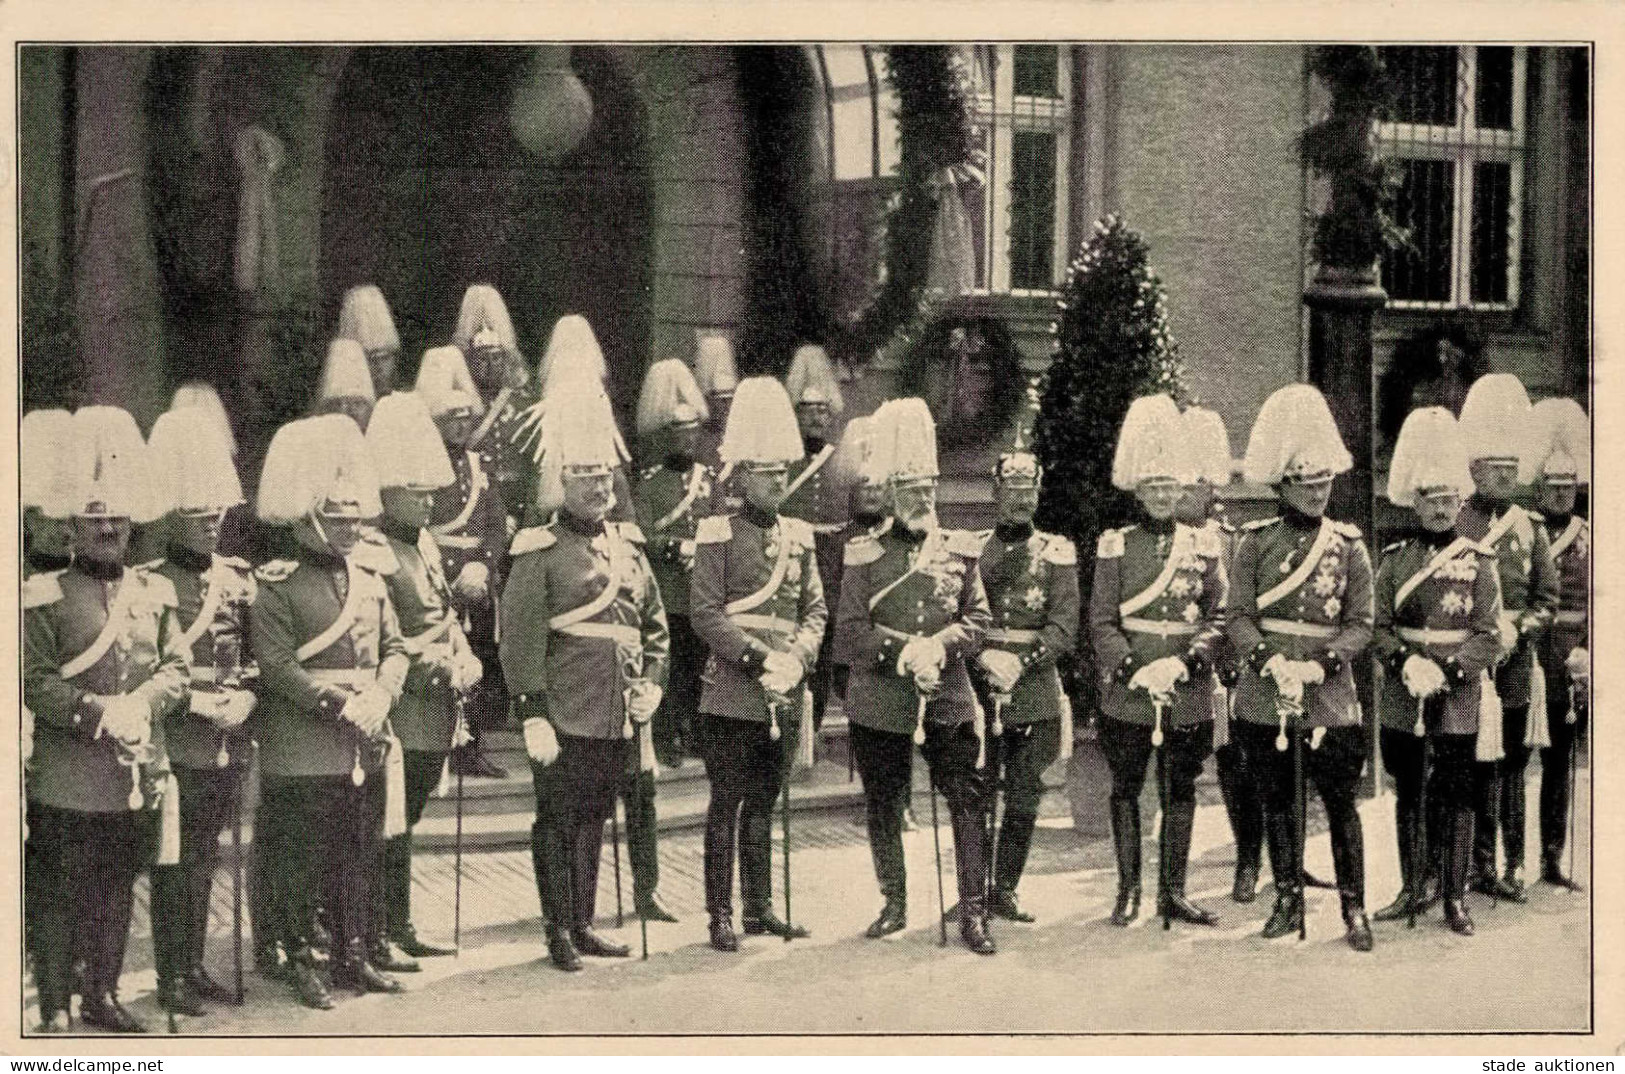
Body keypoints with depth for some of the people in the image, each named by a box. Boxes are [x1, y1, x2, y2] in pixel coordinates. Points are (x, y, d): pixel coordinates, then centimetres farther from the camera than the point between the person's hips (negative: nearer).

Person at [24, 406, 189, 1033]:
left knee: (117, 892, 15)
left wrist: (140, 704, -11)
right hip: (68, 778, -5)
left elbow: (175, 668, 8)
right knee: (59, 897, 1)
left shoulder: (155, 592, 10)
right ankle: (55, 1010, 9)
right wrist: (99, 712, -20)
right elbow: (35, 680, -11)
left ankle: (103, 995, 27)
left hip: (140, 774, 5)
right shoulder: (45, 595, -5)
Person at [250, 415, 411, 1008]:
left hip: (367, 748, 6)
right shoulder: (278, 585, -9)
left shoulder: (369, 577, 11)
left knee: (358, 858, 12)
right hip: (302, 753, -6)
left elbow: (395, 647, 10)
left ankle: (353, 957, 22)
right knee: (300, 864, 2)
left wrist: (380, 695, -9)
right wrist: (339, 704, -20)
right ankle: (301, 963, 12)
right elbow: (276, 665, -15)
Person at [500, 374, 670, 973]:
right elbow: (520, 639, -11)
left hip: (620, 718, 6)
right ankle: (559, 932, 11)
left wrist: (653, 684, 7)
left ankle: (583, 924, 23)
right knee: (558, 823, 3)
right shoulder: (540, 552, -7)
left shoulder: (628, 544, 12)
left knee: (593, 821, 14)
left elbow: (656, 625, 20)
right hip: (566, 719, -6)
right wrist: (533, 715, -14)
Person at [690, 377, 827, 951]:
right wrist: (759, 657, -17)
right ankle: (721, 915, 4)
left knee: (763, 803, 13)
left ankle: (759, 909, 21)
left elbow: (815, 609, 11)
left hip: (783, 697, 5)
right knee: (727, 805, -1)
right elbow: (706, 614, -9)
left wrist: (796, 658, -7)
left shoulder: (799, 536, 12)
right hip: (732, 694, -5)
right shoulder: (718, 534, -4)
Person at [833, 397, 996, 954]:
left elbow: (978, 620, 4)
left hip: (949, 699, 1)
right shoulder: (865, 555, 2)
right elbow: (851, 631, -5)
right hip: (880, 701, -1)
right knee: (884, 807, 8)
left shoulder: (960, 550, 8)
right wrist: (906, 654, -17)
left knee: (967, 800, -5)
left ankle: (973, 910, -1)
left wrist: (939, 645, -15)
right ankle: (894, 905, 22)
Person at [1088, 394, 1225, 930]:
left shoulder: (1204, 545, 5)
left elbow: (1219, 617, 1)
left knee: (1180, 794, 7)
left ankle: (1173, 892, 15)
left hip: (1190, 695, 1)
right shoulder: (1114, 545, 1)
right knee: (1126, 790, 5)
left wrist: (1185, 663, -14)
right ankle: (1128, 891, 14)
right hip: (1127, 696, -1)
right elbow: (1102, 622, -3)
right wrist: (1135, 670, -16)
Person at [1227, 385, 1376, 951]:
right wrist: (1272, 661, -20)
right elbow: (1239, 617, -2)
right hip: (1264, 694, 1)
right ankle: (1288, 901, 22)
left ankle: (1354, 908, 10)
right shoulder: (1255, 542, 2)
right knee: (1278, 802, 11)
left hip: (1330, 697, -1)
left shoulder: (1348, 545, 1)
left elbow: (1361, 625, -1)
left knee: (1342, 805, 2)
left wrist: (1318, 665, -17)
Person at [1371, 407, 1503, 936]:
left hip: (1458, 699, -2)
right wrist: (1407, 662, -16)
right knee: (1409, 794, 10)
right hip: (1403, 699, 2)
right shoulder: (1395, 558, 6)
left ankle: (1456, 898, 9)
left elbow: (1489, 636, -5)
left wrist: (1445, 669, -18)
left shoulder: (1477, 561, 0)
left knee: (1455, 798, 2)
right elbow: (1378, 628, 2)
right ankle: (1413, 891, 20)